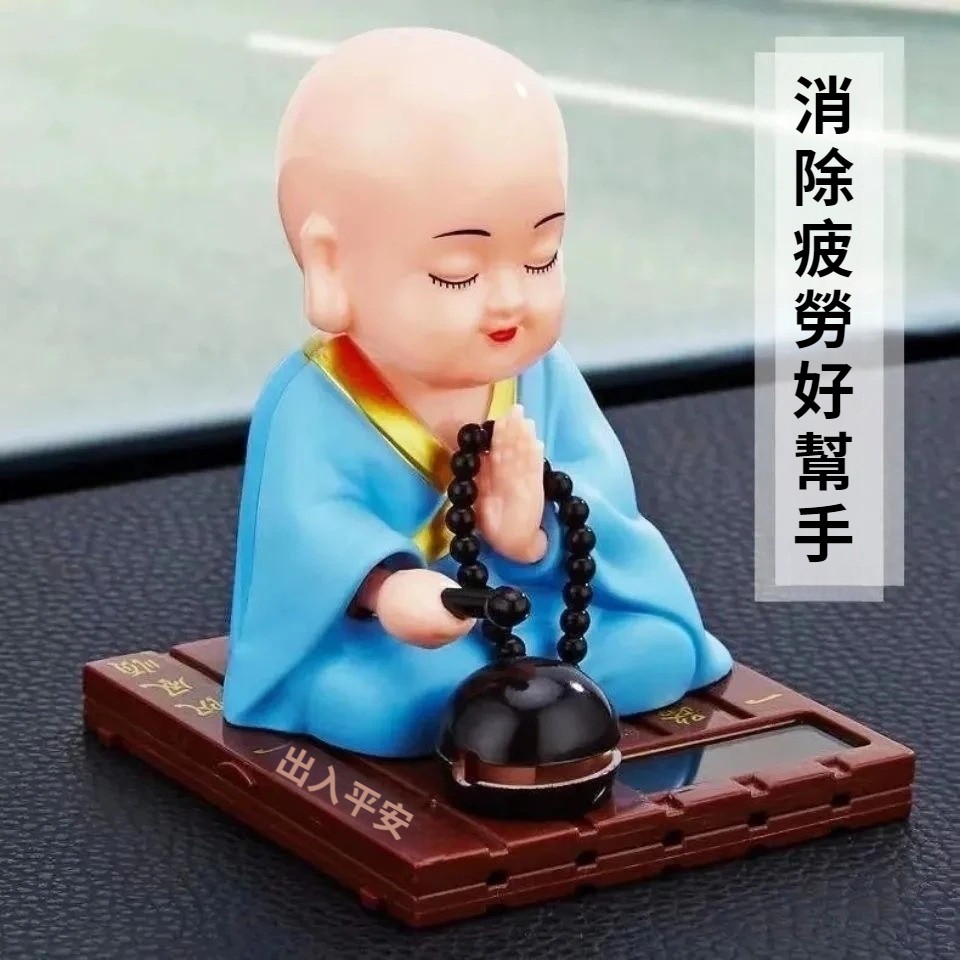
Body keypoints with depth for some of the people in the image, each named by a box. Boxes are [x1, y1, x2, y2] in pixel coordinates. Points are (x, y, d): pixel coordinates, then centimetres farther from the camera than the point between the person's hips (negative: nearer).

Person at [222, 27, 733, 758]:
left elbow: (604, 488, -7)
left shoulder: (545, 376, -1)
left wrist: (541, 529, -30)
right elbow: (313, 527, -30)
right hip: (378, 635, -4)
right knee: (378, 698, -33)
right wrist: (388, 584, -51)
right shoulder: (314, 408, -17)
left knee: (660, 648, -12)